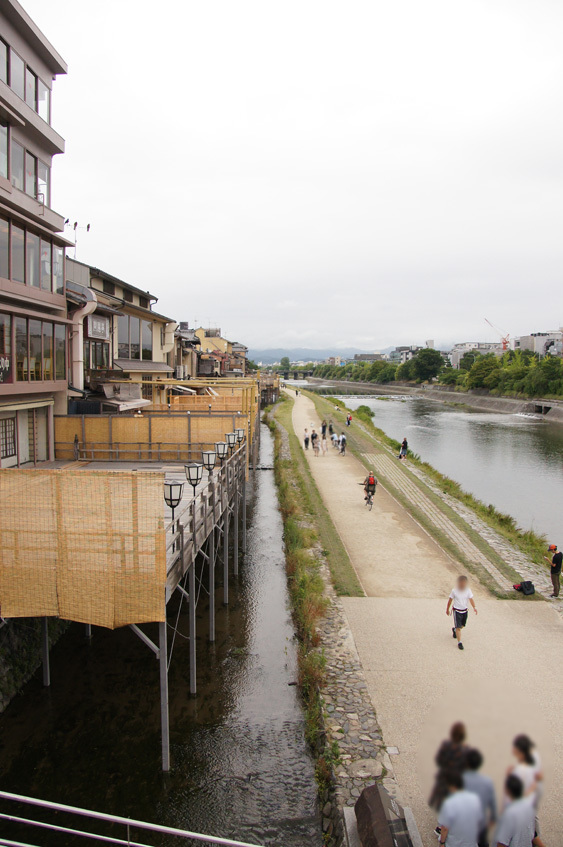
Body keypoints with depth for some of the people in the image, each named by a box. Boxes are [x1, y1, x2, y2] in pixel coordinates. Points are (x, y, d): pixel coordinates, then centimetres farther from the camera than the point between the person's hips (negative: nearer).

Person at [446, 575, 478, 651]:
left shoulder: (468, 590, -9)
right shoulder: (454, 591, -14)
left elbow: (471, 599, -14)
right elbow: (450, 599, -3)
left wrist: (474, 607, -31)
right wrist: (447, 609, 5)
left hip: (464, 610, 4)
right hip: (457, 611, -4)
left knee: (462, 625, 19)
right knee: (458, 627, -7)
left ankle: (454, 629, 50)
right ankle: (459, 642, 2)